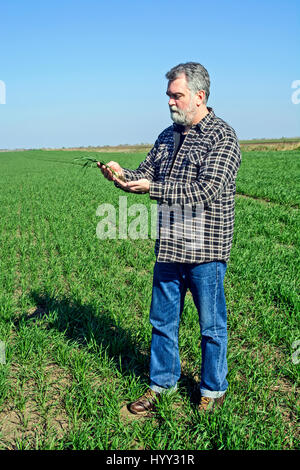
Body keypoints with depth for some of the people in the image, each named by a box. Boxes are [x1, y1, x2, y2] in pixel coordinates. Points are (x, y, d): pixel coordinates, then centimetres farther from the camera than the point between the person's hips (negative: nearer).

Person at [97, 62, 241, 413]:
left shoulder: (222, 137, -9)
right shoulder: (167, 136, 13)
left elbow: (206, 190, -20)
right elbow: (145, 175, 13)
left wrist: (154, 188, -24)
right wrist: (122, 175, -9)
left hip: (205, 251, -6)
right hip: (168, 248, 6)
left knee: (211, 325, 9)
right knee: (162, 320, 16)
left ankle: (213, 390, 29)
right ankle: (162, 383, 34)